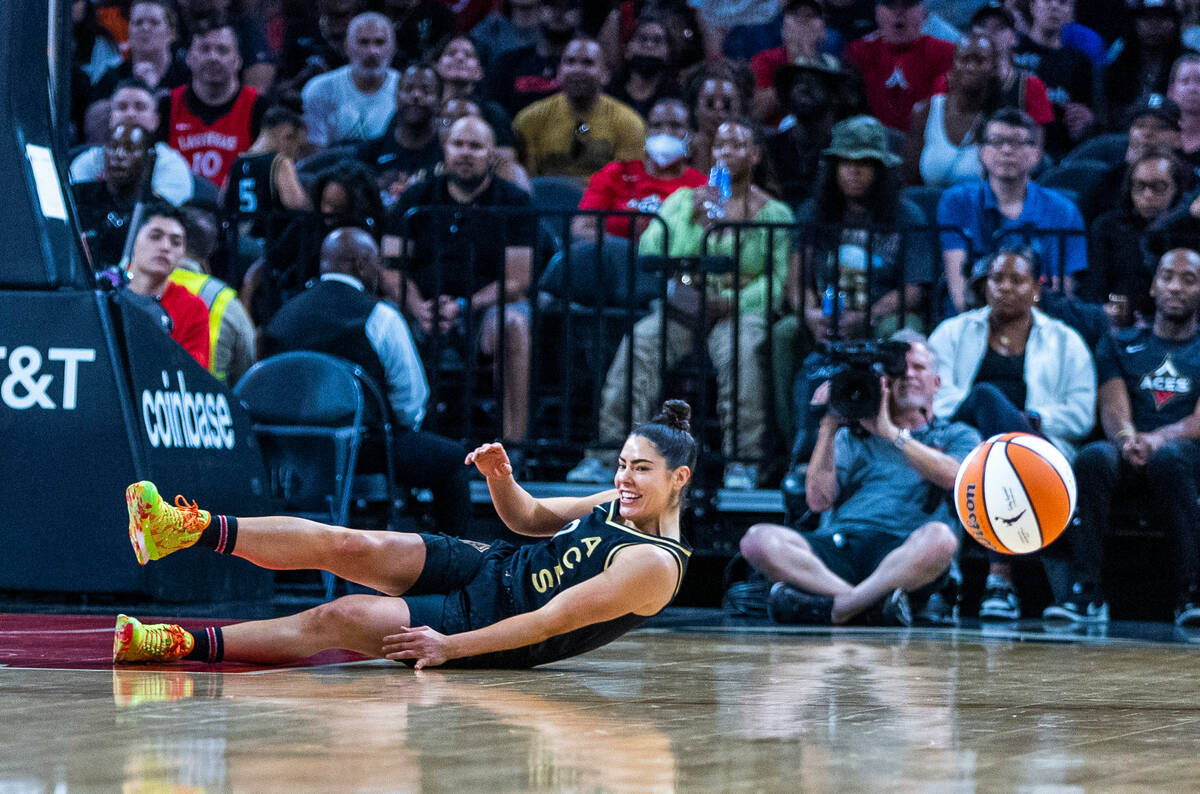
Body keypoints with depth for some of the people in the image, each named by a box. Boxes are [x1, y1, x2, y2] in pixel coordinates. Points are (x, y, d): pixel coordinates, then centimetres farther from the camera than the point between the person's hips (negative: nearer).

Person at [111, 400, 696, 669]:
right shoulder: (622, 502, 4)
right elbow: (528, 518, 18)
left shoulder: (654, 566, -23)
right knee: (350, 545, -11)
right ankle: (186, 529, -9)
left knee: (337, 619, -17)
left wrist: (450, 647, -25)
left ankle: (182, 645, -14)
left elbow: (550, 621, -25)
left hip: (497, 631, -7)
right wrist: (502, 480, -6)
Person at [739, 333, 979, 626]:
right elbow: (819, 500, 13)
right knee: (758, 539, -26)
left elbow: (953, 476, -4)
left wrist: (891, 432, -3)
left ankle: (836, 608, -33)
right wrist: (827, 428, 7)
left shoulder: (958, 436, 21)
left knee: (940, 538, -40)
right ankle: (873, 601, -35)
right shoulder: (852, 436, 27)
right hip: (837, 544, 2)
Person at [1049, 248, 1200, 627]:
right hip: (1129, 468, 2)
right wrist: (1126, 439, -22)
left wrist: (1157, 440, -23)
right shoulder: (1120, 346, 22)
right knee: (1094, 456, -34)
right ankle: (1086, 593, -36)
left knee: (1168, 458, -39)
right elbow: (1112, 410, 4)